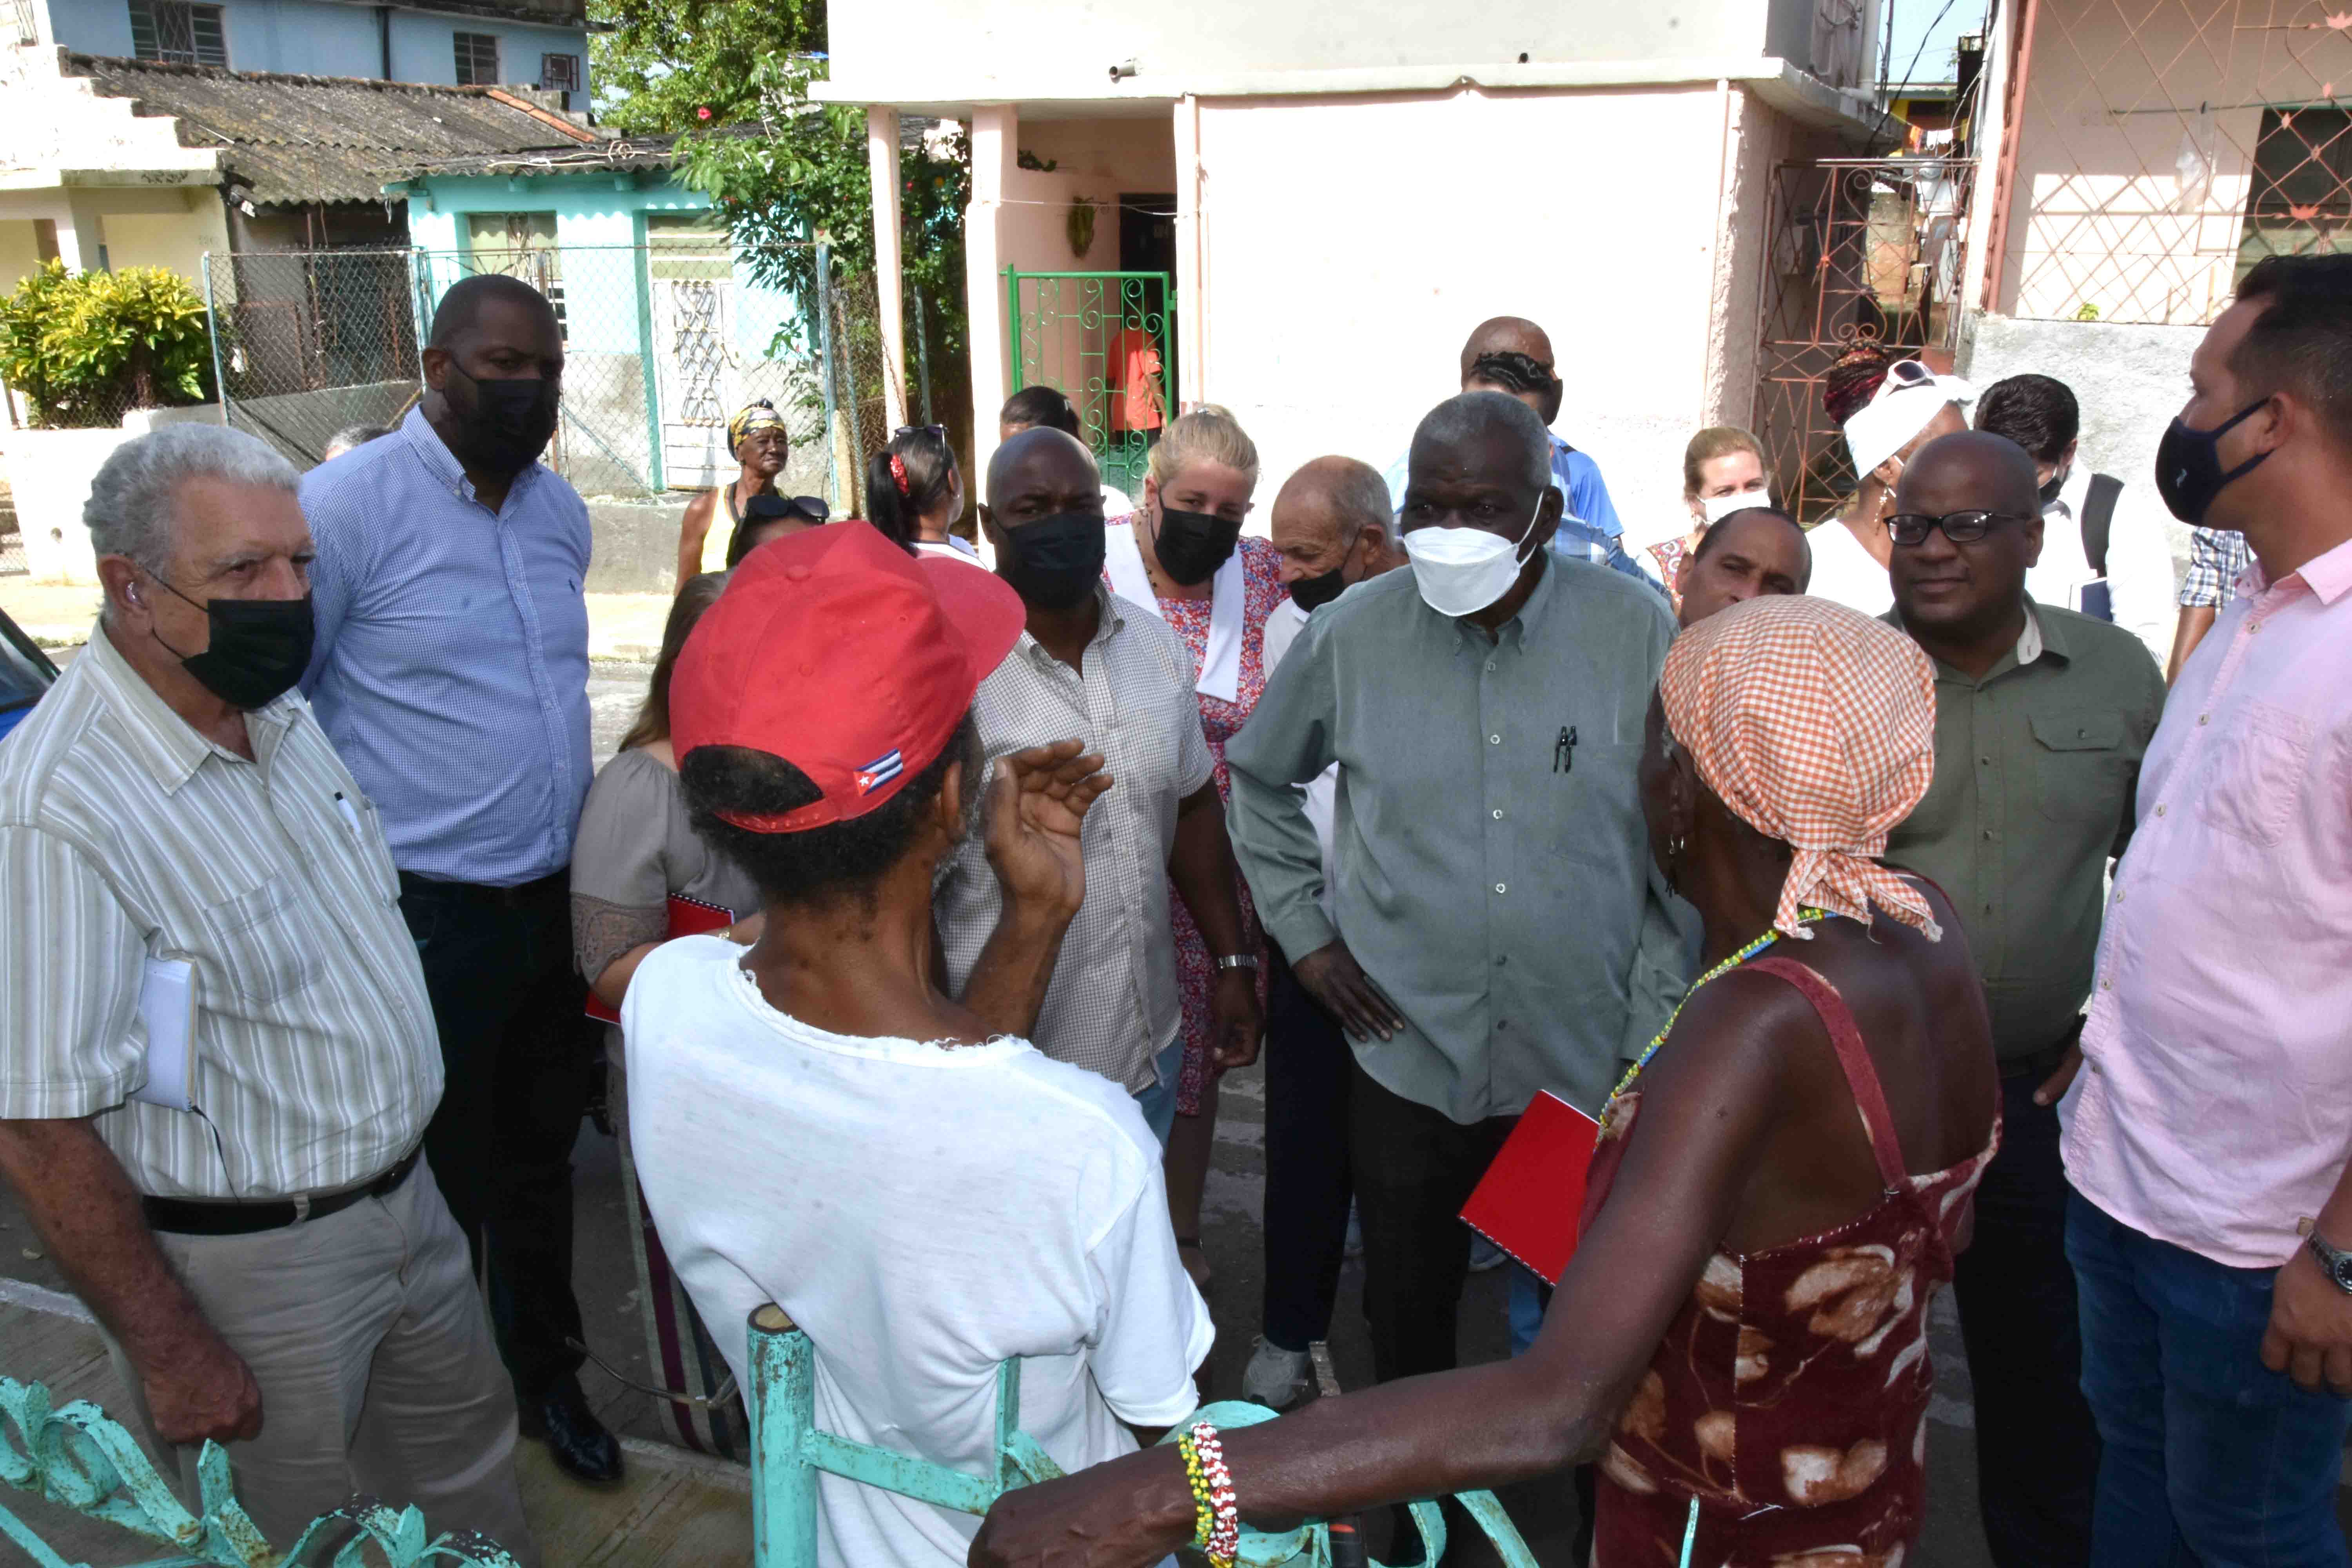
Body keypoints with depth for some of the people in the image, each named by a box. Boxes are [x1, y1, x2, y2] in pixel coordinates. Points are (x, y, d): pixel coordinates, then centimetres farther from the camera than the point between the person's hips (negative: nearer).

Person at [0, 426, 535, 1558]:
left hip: (405, 1198, 7)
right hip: (249, 1267, -7)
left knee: (469, 1475, 25)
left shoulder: (279, 711, -1)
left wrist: (399, 1151, 16)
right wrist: (170, 1353, -17)